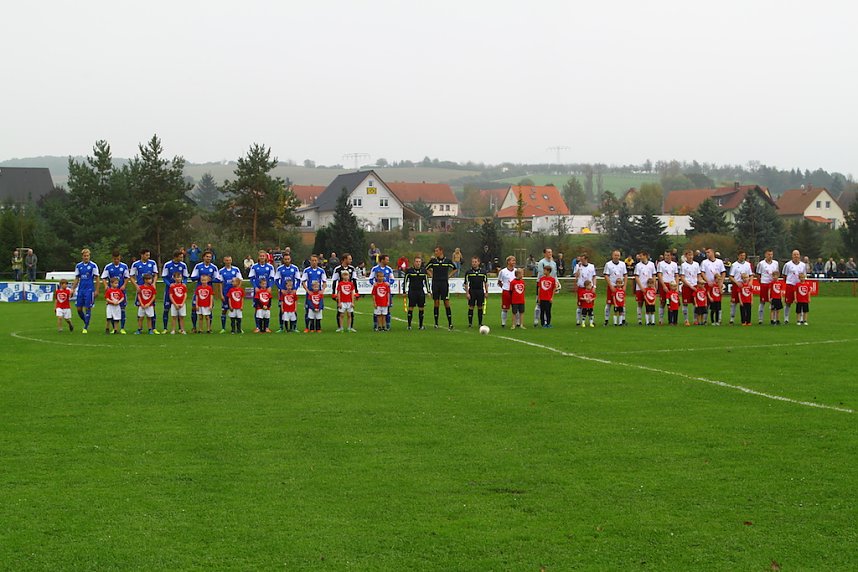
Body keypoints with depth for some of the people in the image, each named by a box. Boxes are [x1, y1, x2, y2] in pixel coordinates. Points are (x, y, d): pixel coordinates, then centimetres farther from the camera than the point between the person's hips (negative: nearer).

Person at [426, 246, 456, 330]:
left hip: (444, 283, -1)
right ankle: (436, 323, 8)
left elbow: (454, 269, 16)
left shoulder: (447, 261, 1)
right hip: (435, 283, 1)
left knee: (446, 302, -4)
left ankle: (450, 323, -4)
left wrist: (448, 275, 6)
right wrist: (431, 275, 6)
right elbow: (426, 269, 18)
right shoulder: (433, 260, 3)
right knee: (436, 302, 3)